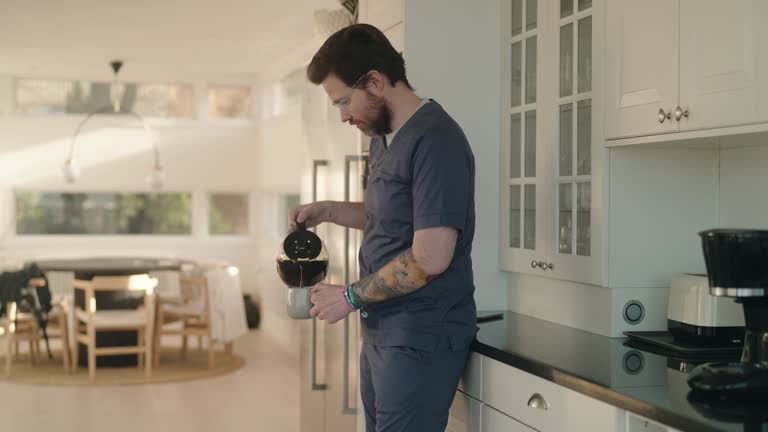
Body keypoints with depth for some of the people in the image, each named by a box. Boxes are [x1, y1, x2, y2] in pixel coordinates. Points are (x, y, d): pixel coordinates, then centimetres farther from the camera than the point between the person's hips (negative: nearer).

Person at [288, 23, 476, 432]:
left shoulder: (435, 140, -17)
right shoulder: (383, 139, 12)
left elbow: (430, 257, -23)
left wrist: (350, 297, -13)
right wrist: (327, 211, 11)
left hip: (421, 337, -9)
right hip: (381, 330, 9)